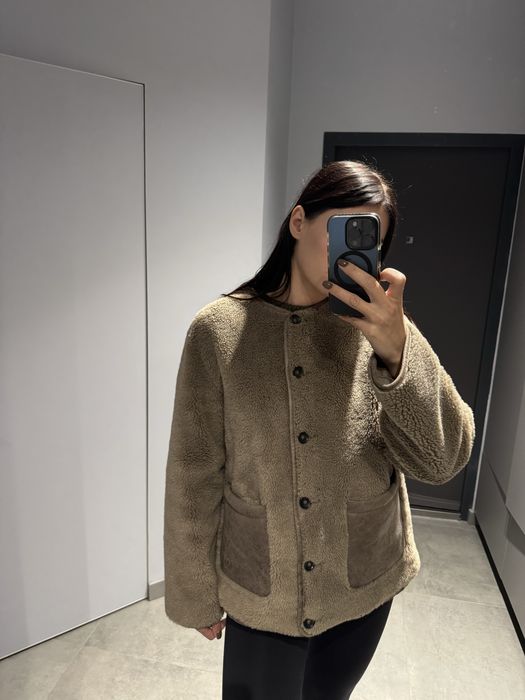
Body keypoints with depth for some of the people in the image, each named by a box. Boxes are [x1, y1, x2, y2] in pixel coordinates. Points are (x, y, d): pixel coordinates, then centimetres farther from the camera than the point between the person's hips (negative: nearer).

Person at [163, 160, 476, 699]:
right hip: (260, 596, -2)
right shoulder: (219, 330, -16)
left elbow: (443, 460, -16)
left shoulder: (380, 325, -10)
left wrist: (397, 350, -31)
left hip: (367, 590, 3)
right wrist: (196, 594, -1)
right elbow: (194, 479, -10)